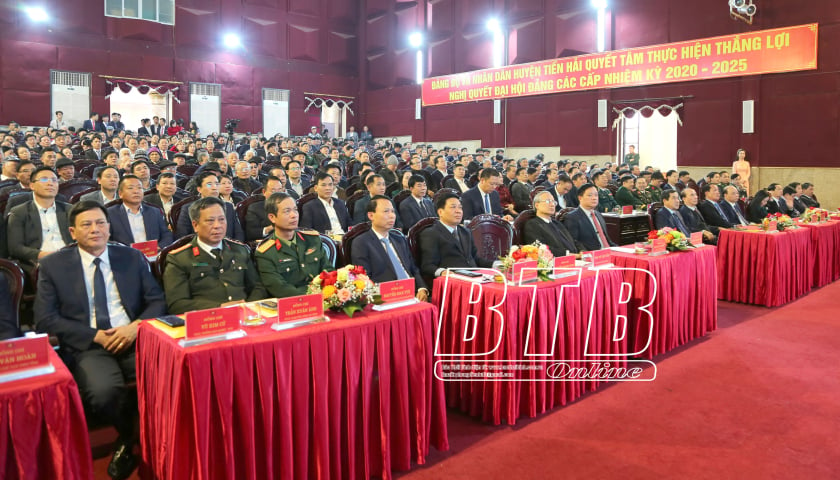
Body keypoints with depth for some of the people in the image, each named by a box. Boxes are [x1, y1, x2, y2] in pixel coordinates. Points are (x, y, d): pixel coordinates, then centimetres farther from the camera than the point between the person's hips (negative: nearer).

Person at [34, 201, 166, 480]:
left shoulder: (132, 258, 11)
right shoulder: (53, 266, 6)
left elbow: (157, 301, 9)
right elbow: (46, 319, 0)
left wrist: (136, 327, -12)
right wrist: (96, 336, -11)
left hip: (135, 339, 2)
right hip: (87, 347, -1)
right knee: (103, 391, -33)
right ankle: (129, 436, 2)